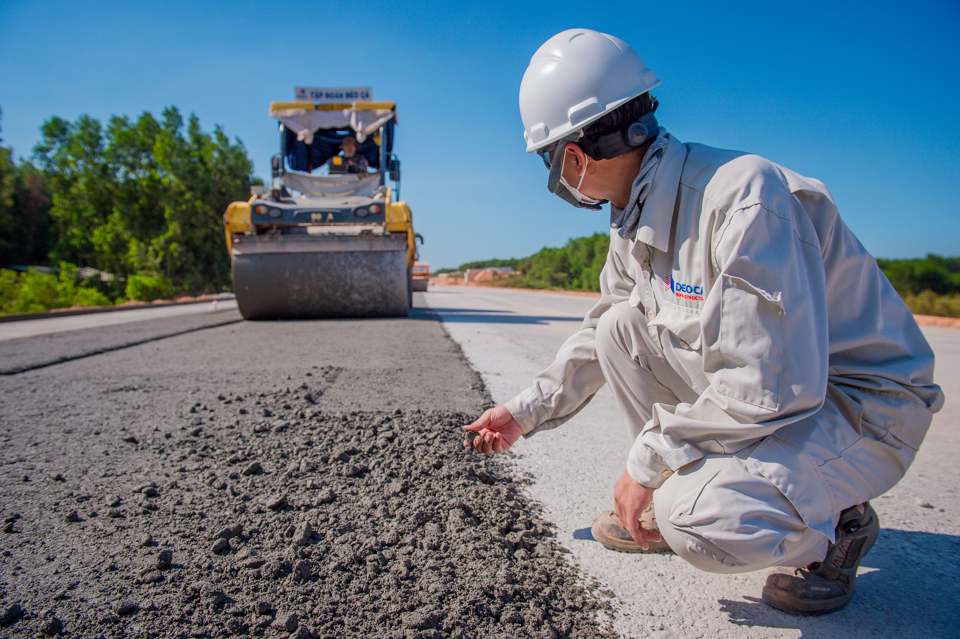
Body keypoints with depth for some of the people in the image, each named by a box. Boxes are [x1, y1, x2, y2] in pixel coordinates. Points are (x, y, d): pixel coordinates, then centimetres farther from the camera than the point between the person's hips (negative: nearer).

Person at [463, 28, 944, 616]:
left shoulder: (747, 198, -29)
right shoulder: (636, 218, 0)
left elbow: (769, 386, -33)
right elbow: (596, 338, 15)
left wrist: (647, 462, -22)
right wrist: (526, 412, 14)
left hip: (863, 407, -8)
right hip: (771, 384, 8)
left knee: (703, 520, -31)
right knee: (622, 329, -3)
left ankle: (834, 523, 3)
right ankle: (672, 506, 8)